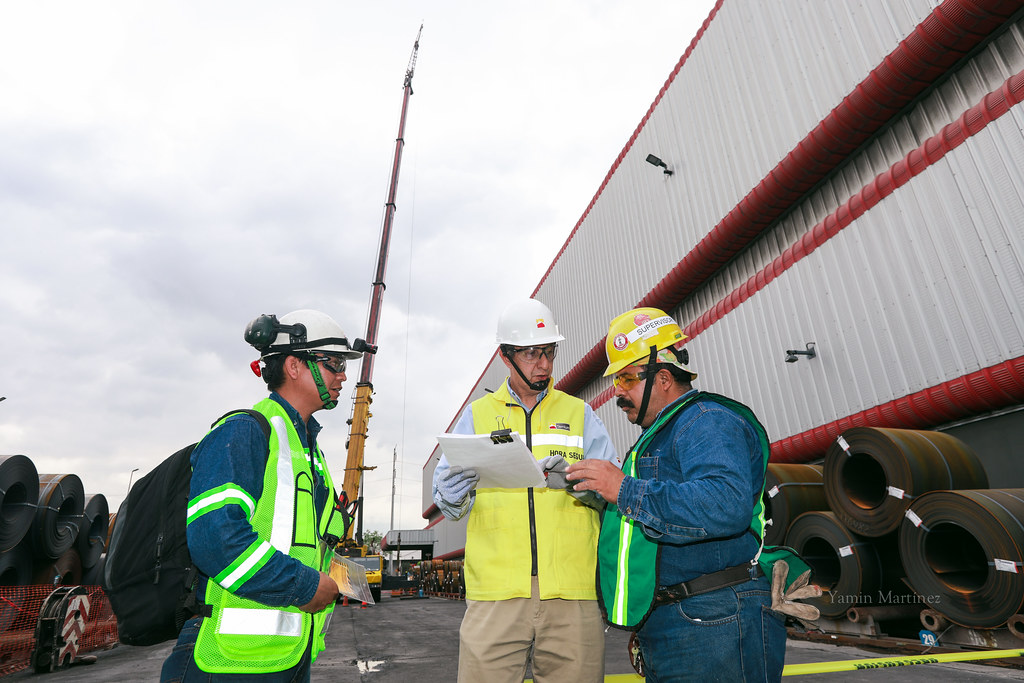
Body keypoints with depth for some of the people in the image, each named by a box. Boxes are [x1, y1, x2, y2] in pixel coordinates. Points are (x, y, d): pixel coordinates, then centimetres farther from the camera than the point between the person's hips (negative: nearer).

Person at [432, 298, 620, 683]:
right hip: (495, 593, 0)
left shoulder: (579, 414, 13)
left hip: (572, 593, 1)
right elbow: (447, 504, 9)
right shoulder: (478, 415, 13)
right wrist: (459, 483, -14)